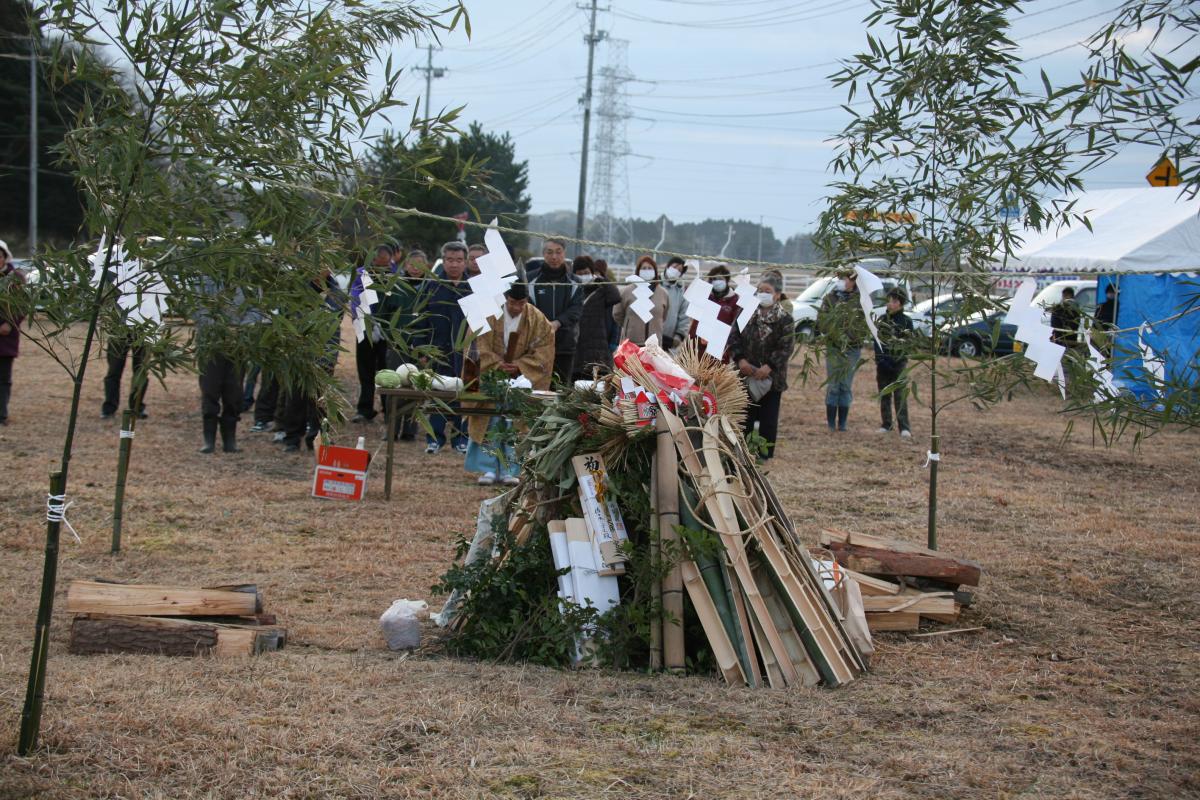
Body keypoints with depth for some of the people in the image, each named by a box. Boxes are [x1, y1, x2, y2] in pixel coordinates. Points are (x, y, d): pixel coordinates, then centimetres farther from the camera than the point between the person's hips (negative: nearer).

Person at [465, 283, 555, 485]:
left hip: (522, 379, 1)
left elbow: (543, 352, -4)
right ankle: (489, 469, -2)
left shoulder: (537, 320, -4)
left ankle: (509, 470, 2)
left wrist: (519, 366, -17)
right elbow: (479, 347, -8)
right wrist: (498, 364, -21)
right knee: (490, 422, -6)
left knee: (514, 424, -3)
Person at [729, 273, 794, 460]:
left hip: (771, 377, -2)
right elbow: (734, 338, 3)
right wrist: (740, 359, -10)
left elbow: (786, 348, -11)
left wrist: (769, 366, -20)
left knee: (768, 417, 4)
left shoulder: (784, 320, -5)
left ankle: (765, 453, 12)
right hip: (746, 374, 2)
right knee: (744, 415, 6)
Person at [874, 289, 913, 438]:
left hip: (899, 363, -3)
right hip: (883, 363, 3)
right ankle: (886, 424, 16)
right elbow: (876, 341, 6)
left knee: (900, 395, -9)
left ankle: (904, 427, -12)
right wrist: (879, 358, -7)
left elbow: (908, 342, -2)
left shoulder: (906, 321, 0)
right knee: (884, 395, 8)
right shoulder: (882, 319, 8)